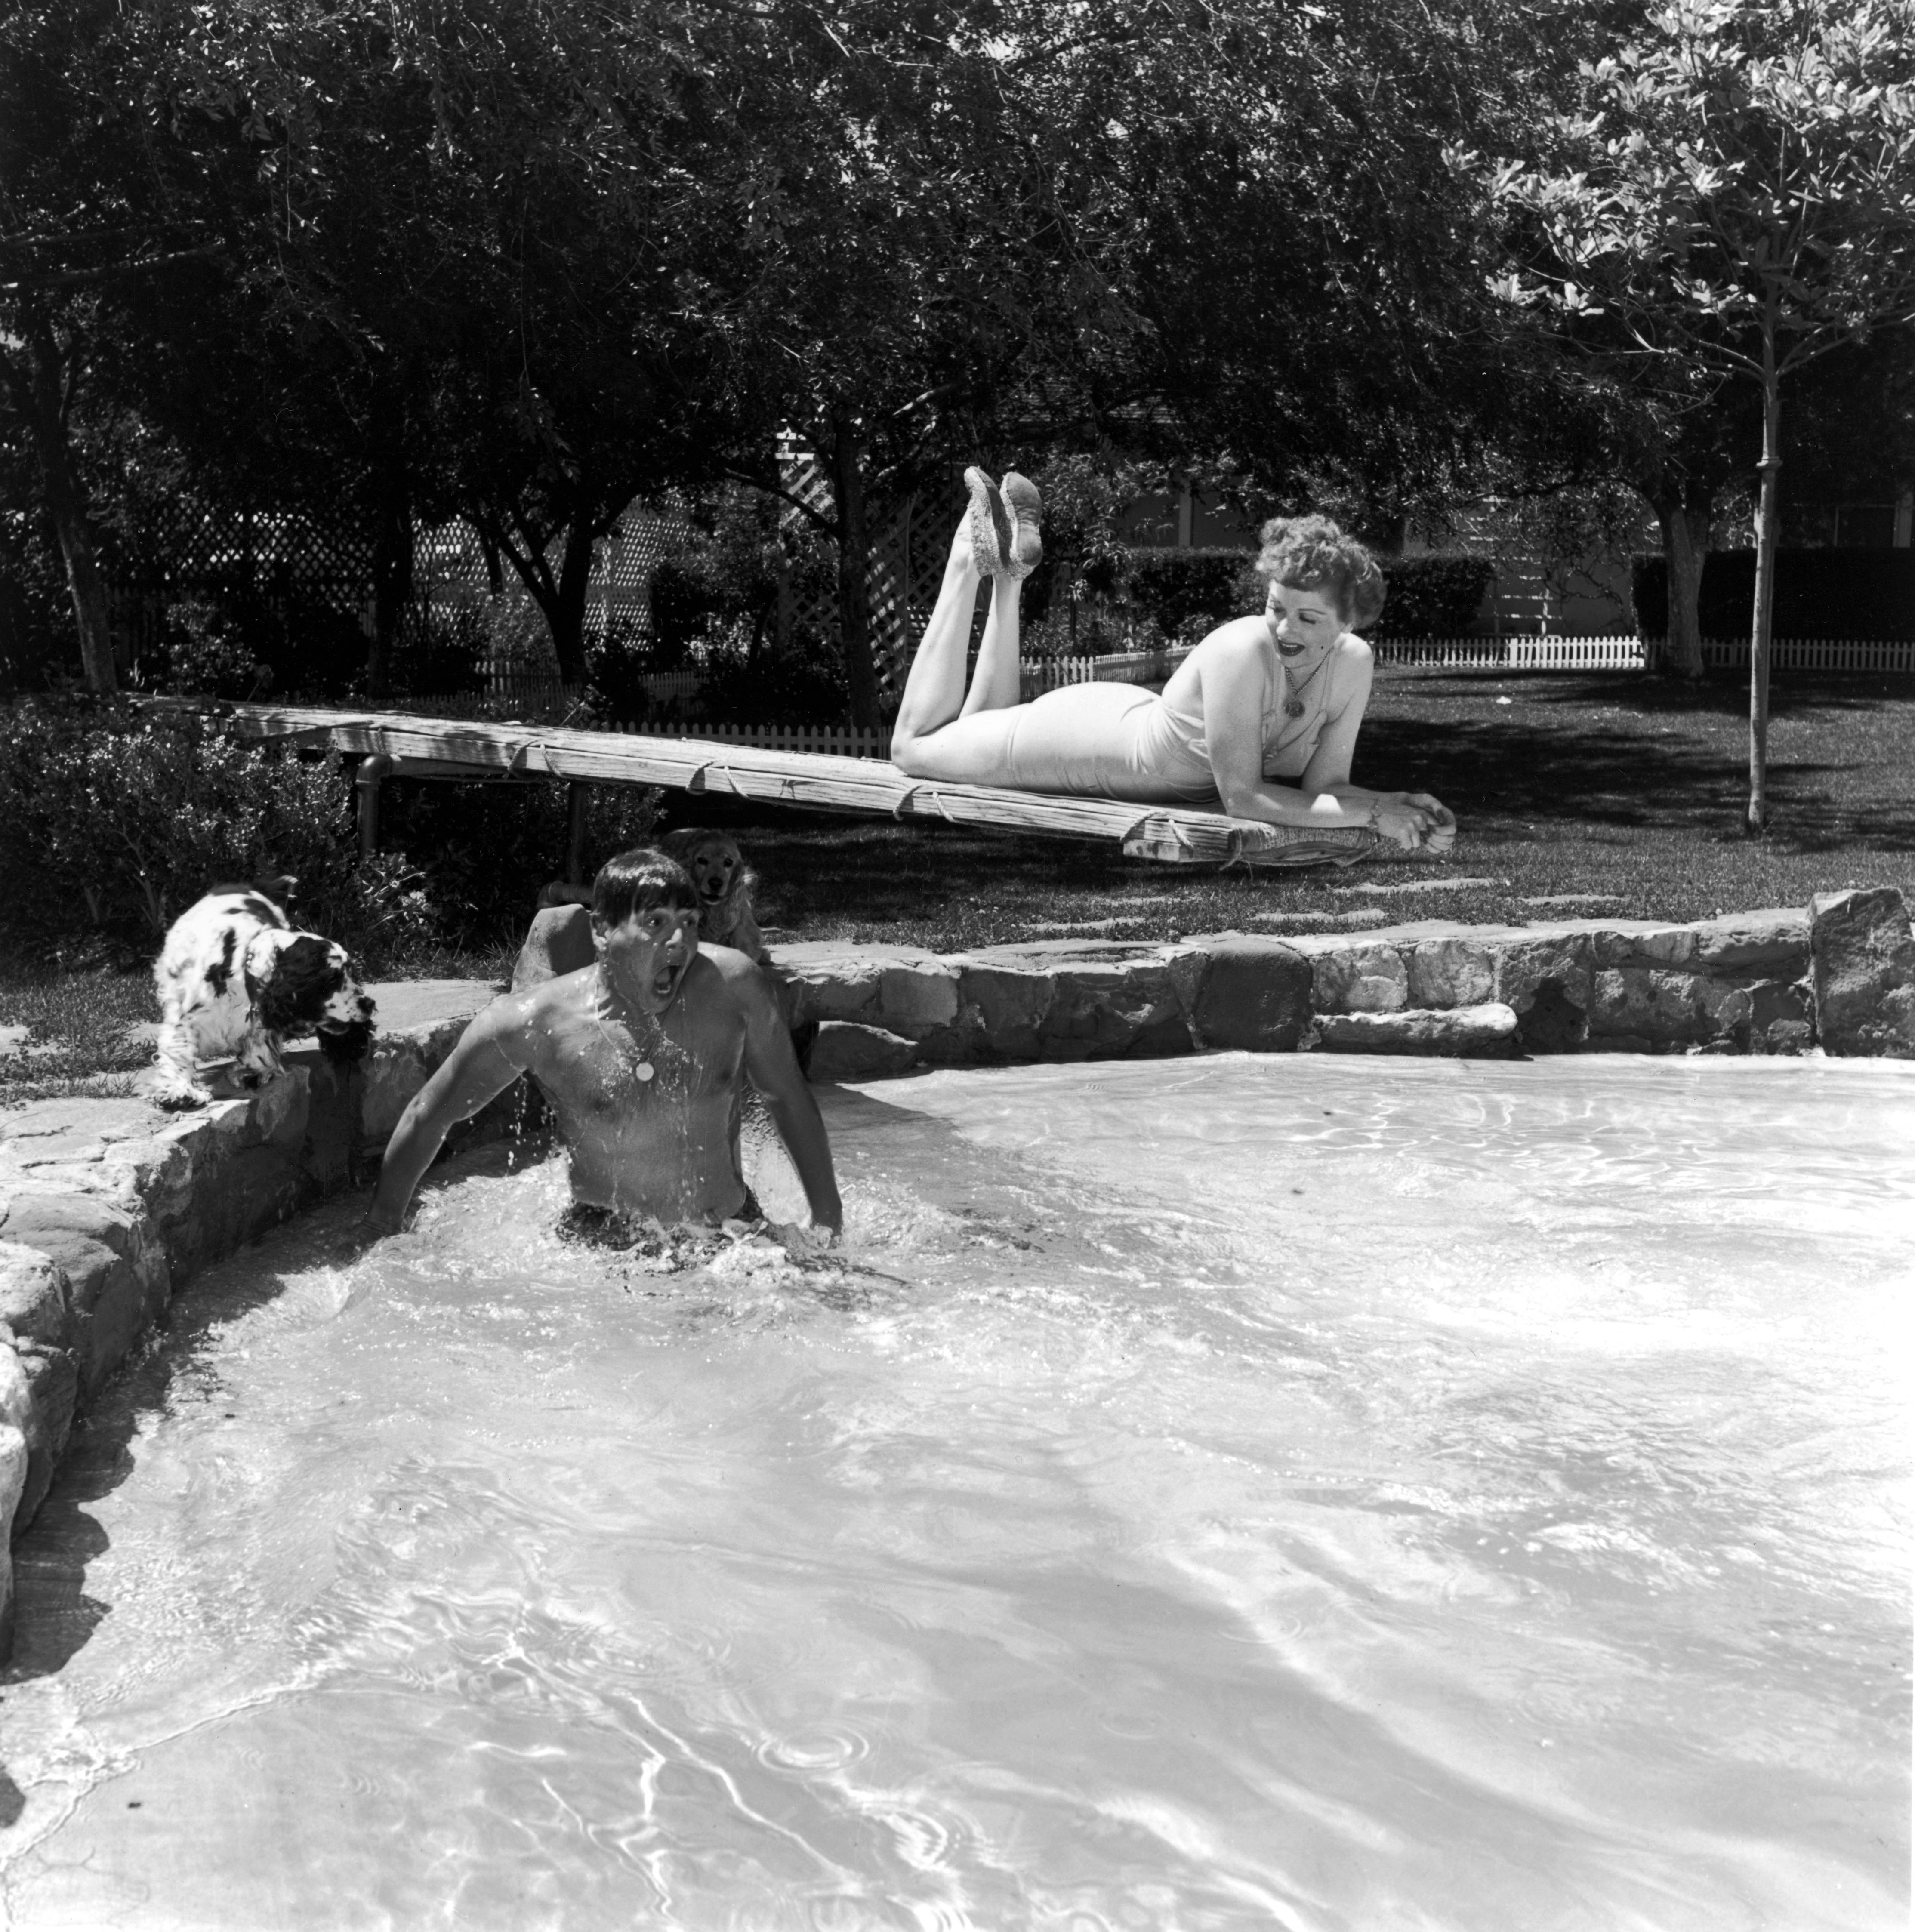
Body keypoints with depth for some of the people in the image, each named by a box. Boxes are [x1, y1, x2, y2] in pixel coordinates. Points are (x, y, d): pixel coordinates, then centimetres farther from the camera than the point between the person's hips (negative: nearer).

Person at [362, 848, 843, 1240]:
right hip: (604, 1244, -2)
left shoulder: (732, 986, -8)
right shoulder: (534, 1023, -14)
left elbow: (787, 1097, 8)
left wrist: (828, 1222, 10)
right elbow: (427, 1117, 1)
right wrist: (384, 1239, 5)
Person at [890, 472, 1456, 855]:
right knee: (913, 746, 18)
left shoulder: (1353, 663, -22)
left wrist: (1399, 804, -32)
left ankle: (1010, 574, 37)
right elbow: (1242, 798, -37)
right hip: (1088, 736, -6)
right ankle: (970, 564, 24)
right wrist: (1373, 814, -39)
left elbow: (1324, 787, -14)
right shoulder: (1243, 650, -40)